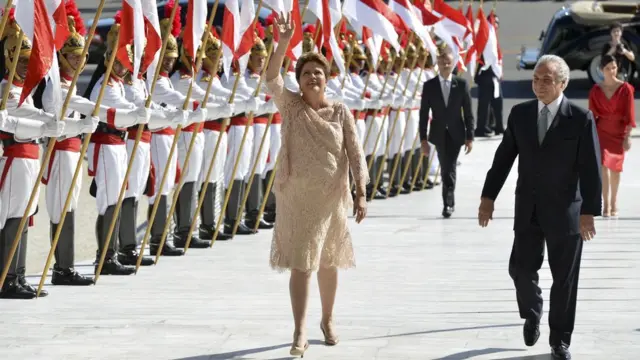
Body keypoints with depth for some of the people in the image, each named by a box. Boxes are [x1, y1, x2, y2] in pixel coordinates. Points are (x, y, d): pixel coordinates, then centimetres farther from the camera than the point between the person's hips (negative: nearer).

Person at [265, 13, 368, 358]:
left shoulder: (341, 113, -1)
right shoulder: (290, 106, -2)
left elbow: (355, 154, -3)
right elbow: (271, 78, -18)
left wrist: (360, 193, -11)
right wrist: (284, 42, -30)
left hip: (331, 197, 1)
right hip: (295, 196, -1)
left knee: (328, 263, 15)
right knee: (300, 264, -5)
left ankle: (327, 320, 33)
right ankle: (300, 332, -6)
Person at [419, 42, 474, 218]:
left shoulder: (462, 84, -2)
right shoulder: (429, 86, -1)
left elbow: (468, 112, 0)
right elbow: (424, 114, 0)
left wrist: (470, 137, -4)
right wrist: (423, 138, -5)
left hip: (456, 133, -2)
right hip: (439, 134, 2)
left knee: (449, 168, -10)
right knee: (445, 169, 10)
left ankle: (448, 203, -6)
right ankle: (450, 202, 25)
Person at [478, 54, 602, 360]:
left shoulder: (581, 118, -9)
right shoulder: (520, 114, 3)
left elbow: (591, 169, -10)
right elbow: (504, 157, 7)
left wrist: (588, 212, -14)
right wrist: (488, 196, 3)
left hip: (564, 211, -3)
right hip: (528, 209, 3)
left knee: (564, 279, 5)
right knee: (521, 268, 1)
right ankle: (532, 313, 32)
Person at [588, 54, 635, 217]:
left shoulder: (625, 89, -8)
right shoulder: (595, 90, -3)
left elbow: (629, 114, -8)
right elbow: (592, 114, 2)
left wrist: (627, 137, -12)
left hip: (619, 132, 0)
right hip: (601, 131, 0)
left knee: (615, 168, 10)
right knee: (603, 165, -13)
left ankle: (614, 203, 27)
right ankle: (606, 205, -11)